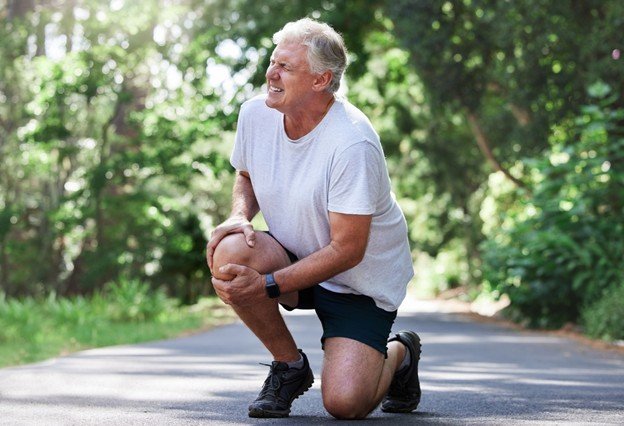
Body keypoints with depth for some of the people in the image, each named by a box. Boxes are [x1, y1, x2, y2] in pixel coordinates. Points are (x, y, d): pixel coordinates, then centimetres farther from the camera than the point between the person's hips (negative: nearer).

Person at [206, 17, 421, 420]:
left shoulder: (353, 142, -27)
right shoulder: (256, 113, -8)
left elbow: (347, 250, -25)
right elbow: (247, 176, 14)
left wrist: (267, 285, -29)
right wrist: (240, 216, -10)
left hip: (363, 279, -5)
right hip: (295, 258, 5)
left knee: (344, 402, -22)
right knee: (230, 253, -29)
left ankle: (398, 354, 17)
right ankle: (291, 366, -4)